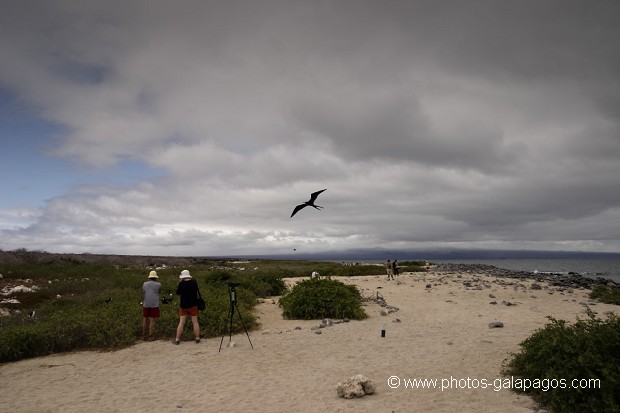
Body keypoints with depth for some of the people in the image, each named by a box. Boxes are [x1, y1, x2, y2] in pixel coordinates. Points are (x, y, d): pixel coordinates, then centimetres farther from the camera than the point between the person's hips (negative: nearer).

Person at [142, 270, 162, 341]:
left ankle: (144, 336, 17)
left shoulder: (145, 284, 2)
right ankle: (150, 336, 4)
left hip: (146, 304, 3)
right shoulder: (158, 284, -4)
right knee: (152, 320, 3)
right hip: (154, 305, -3)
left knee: (145, 320, 13)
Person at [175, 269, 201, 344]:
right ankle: (197, 338, 8)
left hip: (184, 305, -1)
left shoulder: (181, 283, -12)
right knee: (195, 322, 5)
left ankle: (177, 339, 8)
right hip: (193, 305, 1)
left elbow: (178, 293, 1)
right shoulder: (194, 282, -6)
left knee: (181, 322, 5)